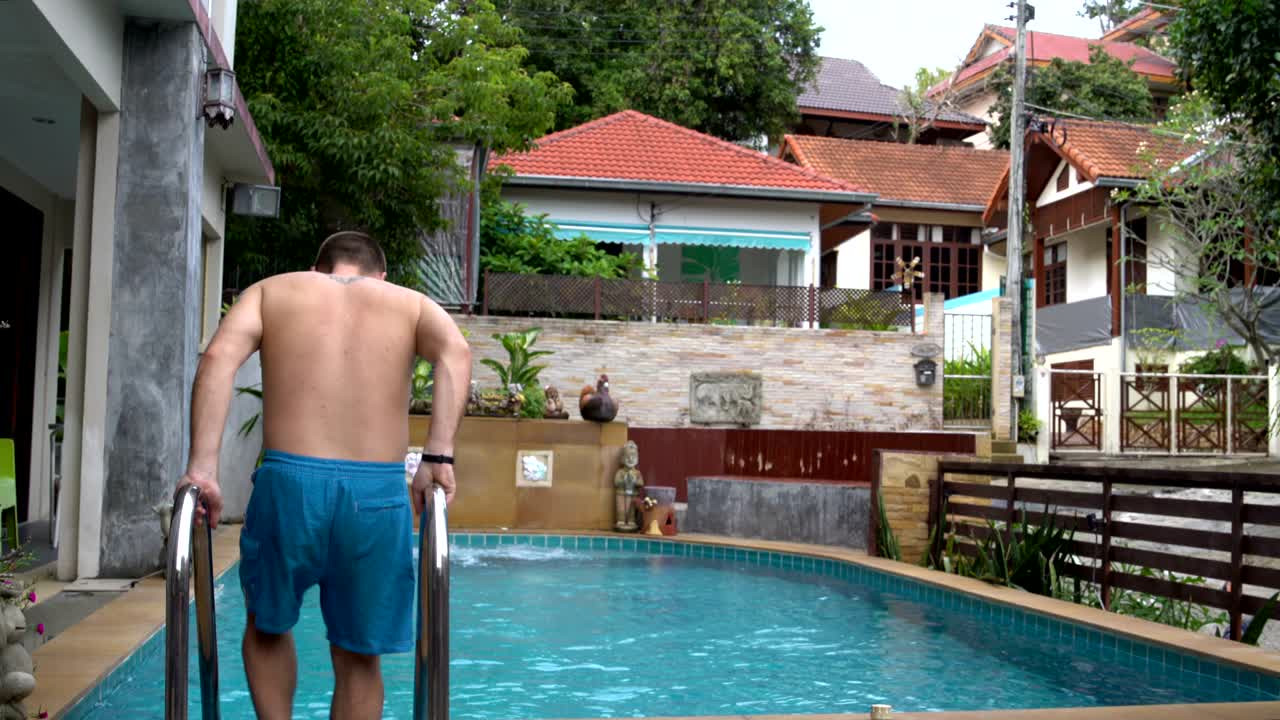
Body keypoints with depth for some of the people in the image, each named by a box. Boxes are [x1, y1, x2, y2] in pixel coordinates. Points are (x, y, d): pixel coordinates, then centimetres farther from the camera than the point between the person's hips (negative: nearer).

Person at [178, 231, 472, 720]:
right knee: (358, 656, 14)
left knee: (268, 625, 26)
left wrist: (202, 466, -8)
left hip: (289, 482, 0)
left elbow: (219, 358, -2)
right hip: (378, 492, 0)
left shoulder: (272, 291, 18)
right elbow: (455, 354, -5)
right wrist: (438, 457, -10)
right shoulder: (410, 302, 18)